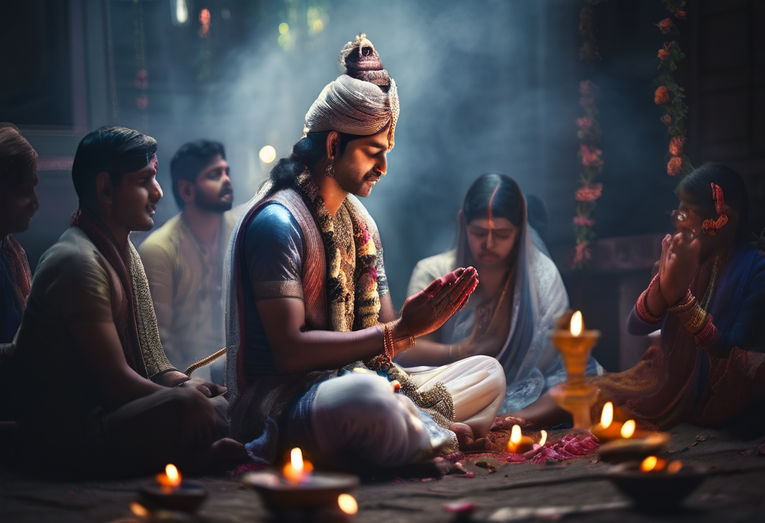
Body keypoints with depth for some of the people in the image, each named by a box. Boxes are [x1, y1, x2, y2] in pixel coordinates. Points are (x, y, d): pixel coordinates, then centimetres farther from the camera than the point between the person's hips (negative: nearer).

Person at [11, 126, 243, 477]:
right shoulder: (77, 263, -16)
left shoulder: (124, 250, 17)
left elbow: (147, 356, 15)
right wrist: (183, 395, -12)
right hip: (73, 438, -10)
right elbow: (115, 380, -20)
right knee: (189, 407, -33)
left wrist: (181, 382, -4)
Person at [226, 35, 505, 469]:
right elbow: (289, 349, -21)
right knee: (364, 397, -41)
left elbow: (380, 337, 12)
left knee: (488, 373, 12)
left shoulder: (361, 222, 16)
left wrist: (419, 322, -11)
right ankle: (446, 435, -11)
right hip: (280, 398, -9)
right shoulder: (278, 222, -12)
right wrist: (398, 332, -20)